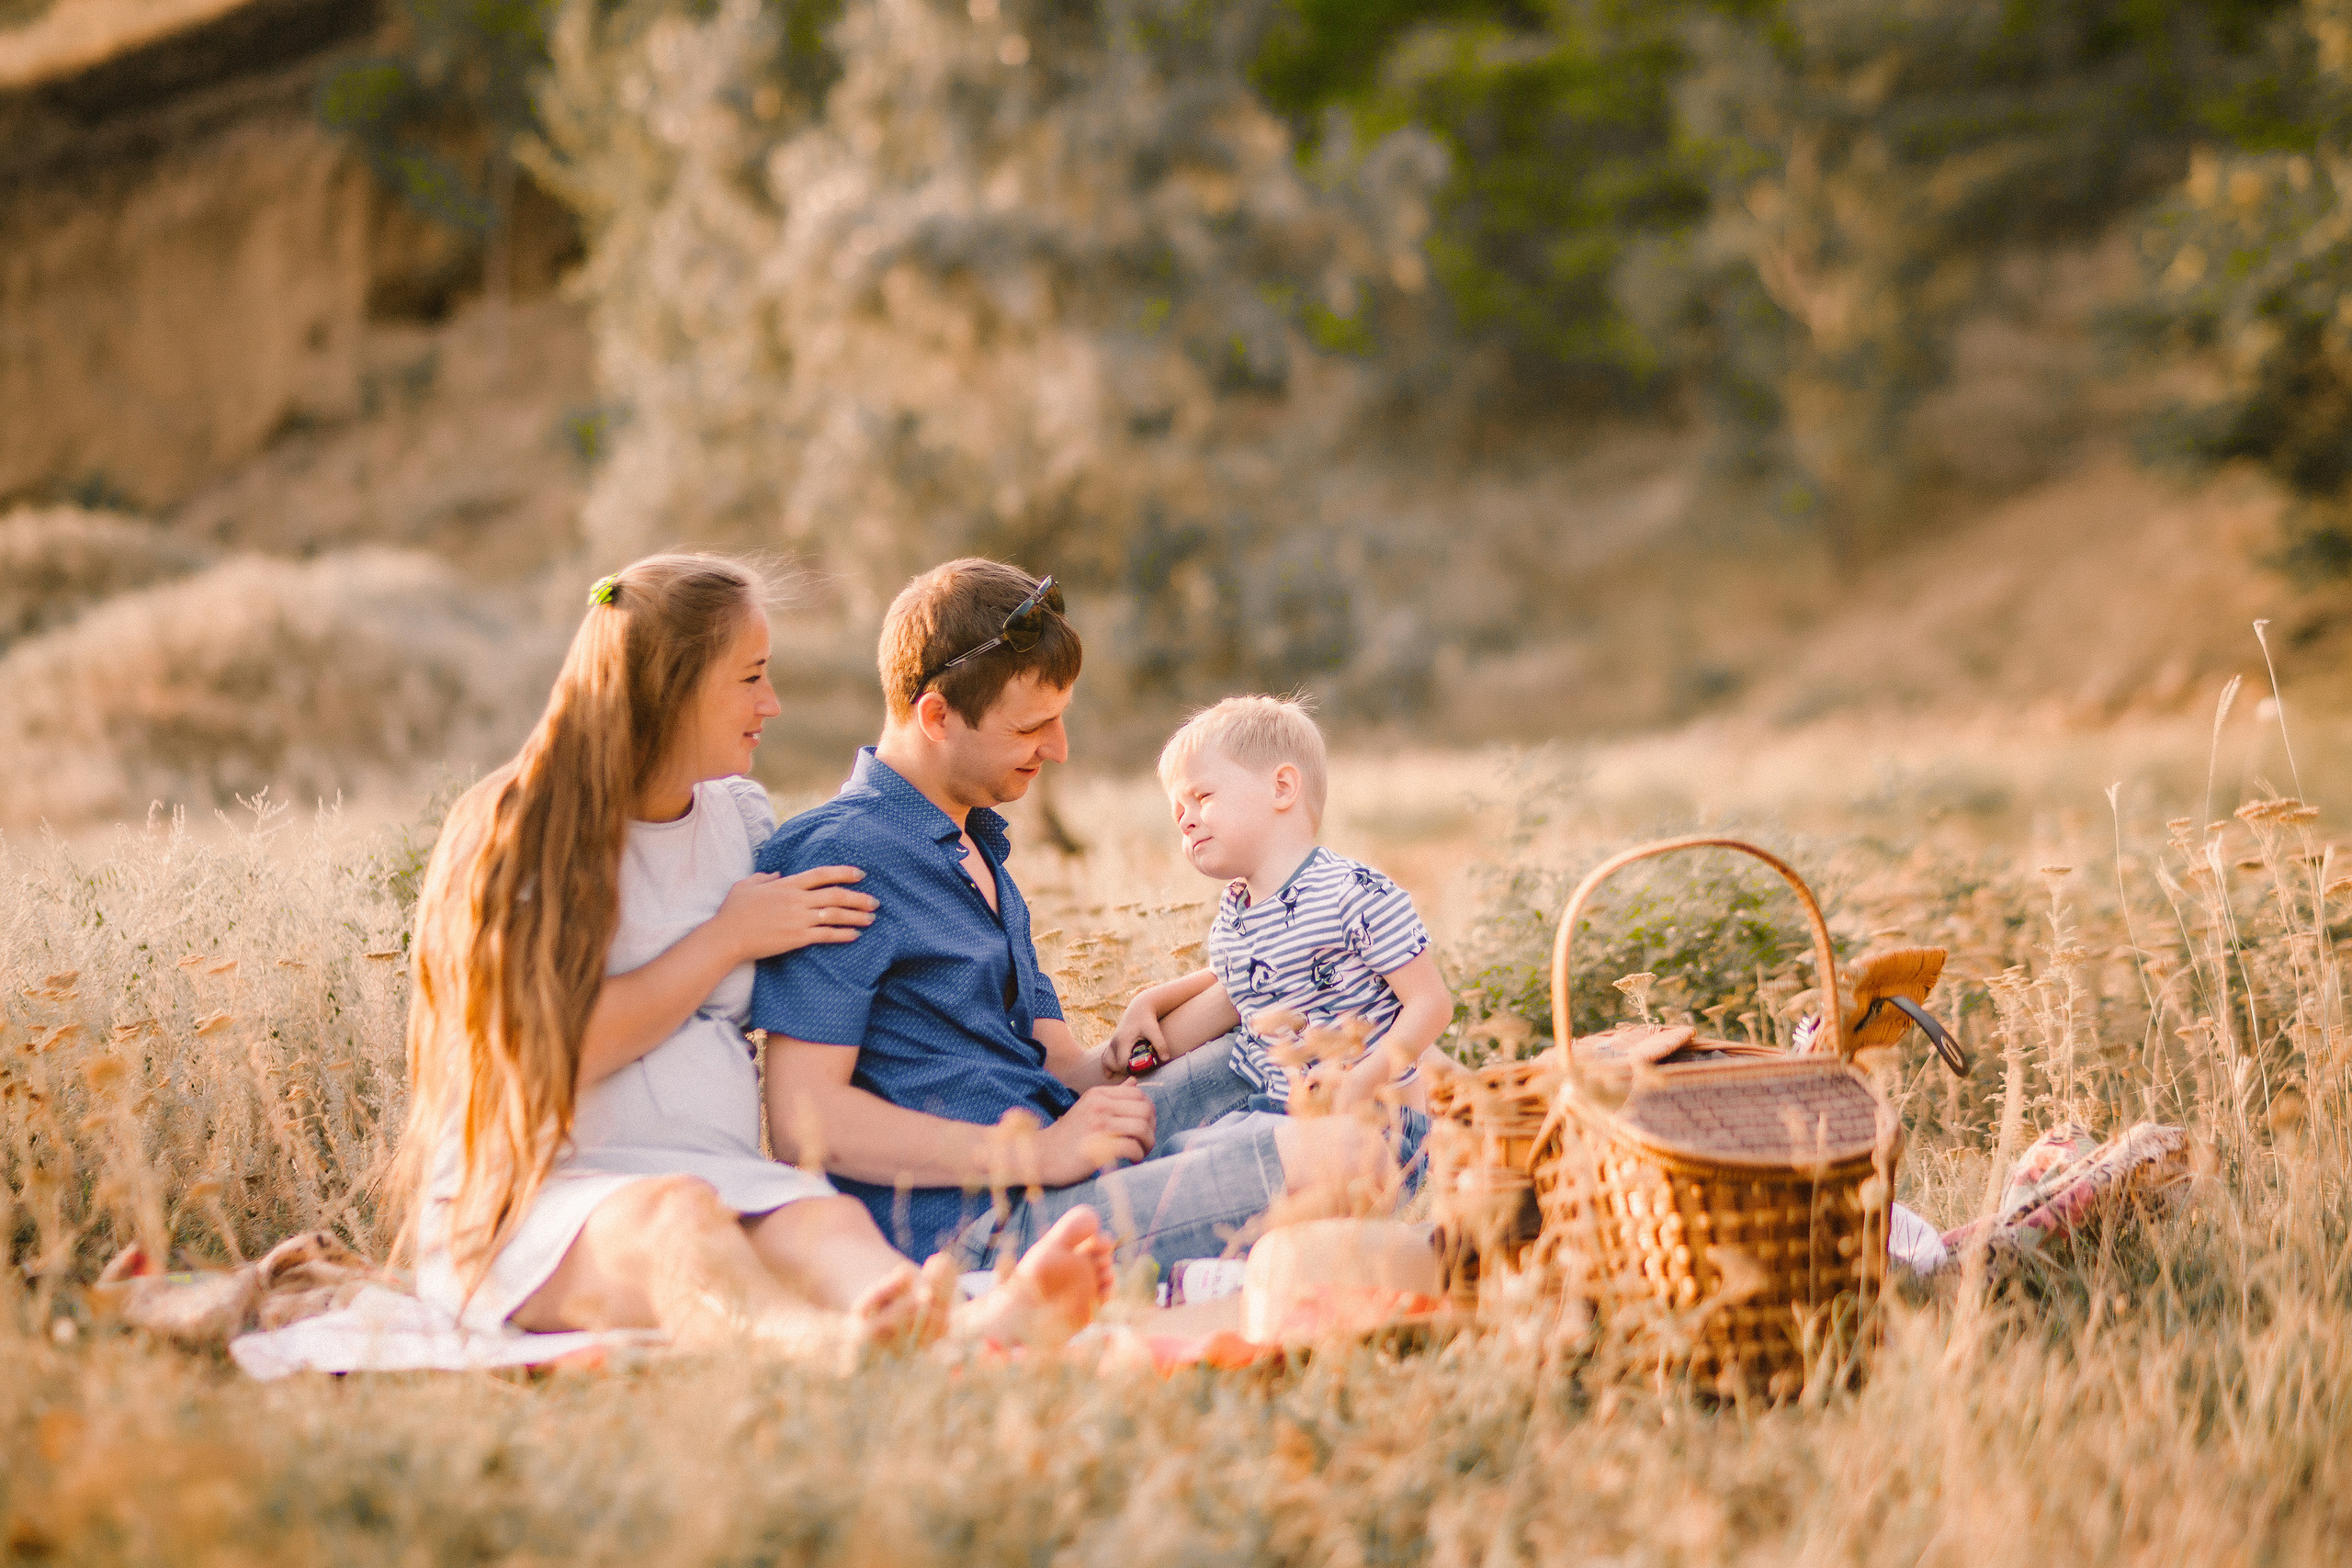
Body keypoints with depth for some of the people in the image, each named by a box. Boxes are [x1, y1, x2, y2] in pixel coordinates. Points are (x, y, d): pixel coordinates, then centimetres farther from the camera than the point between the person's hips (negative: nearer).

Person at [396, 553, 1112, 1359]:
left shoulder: (742, 818, 18)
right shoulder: (519, 833, -2)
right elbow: (552, 1047, -13)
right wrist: (730, 938, -6)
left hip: (719, 1172, 4)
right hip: (532, 1196, -4)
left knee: (824, 1220, -31)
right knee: (672, 1217, -38)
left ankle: (971, 1326, -64)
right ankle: (822, 1341, -70)